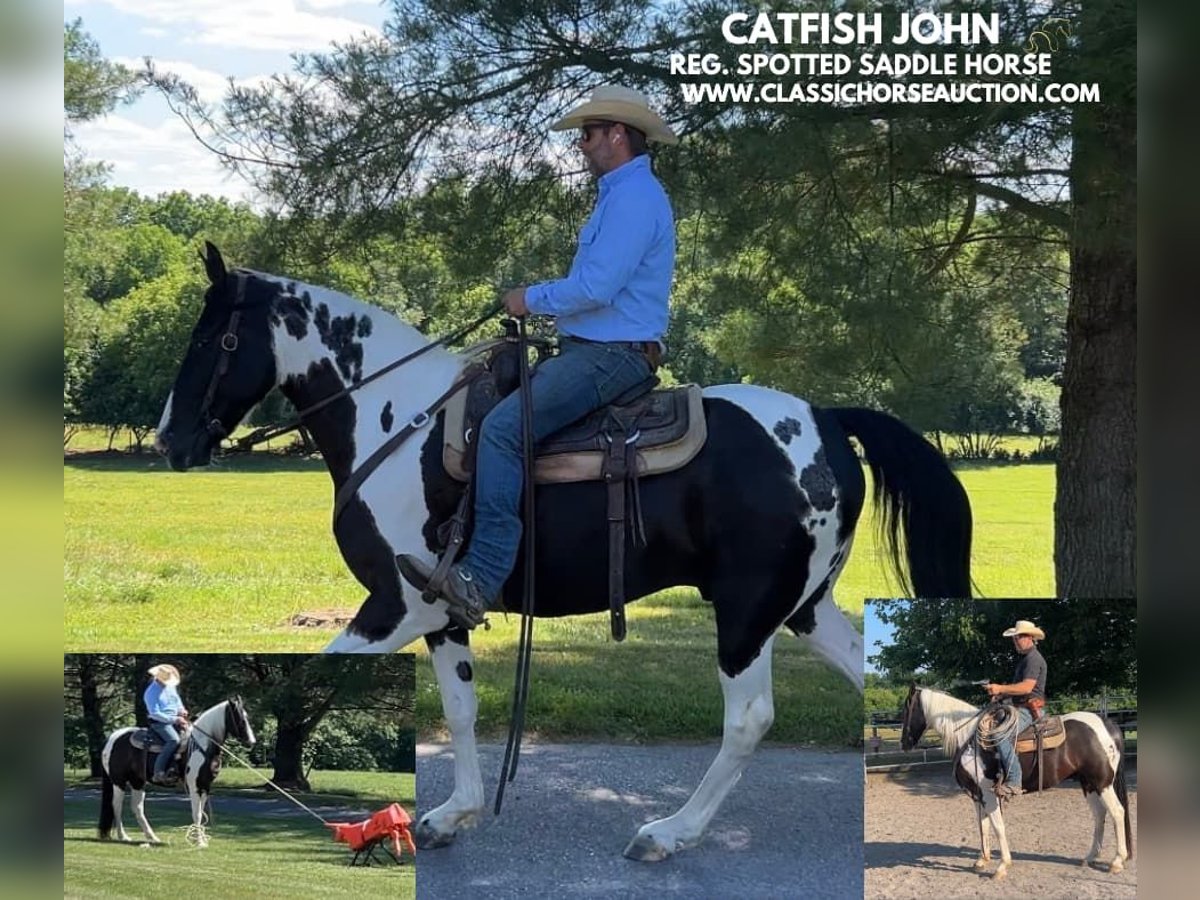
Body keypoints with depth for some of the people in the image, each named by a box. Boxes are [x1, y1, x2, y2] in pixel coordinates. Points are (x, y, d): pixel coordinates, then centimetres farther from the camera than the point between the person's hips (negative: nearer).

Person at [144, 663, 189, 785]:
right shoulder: (151, 692, -12)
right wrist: (174, 720, -21)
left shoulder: (170, 686, 12)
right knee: (174, 740, -32)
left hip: (175, 719, 8)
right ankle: (158, 773, -34)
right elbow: (155, 713, -17)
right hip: (160, 722, -8)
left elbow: (177, 700, 25)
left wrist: (181, 710, 1)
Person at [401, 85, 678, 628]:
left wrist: (532, 299, -9)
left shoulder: (633, 198, -14)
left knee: (502, 427, -24)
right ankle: (458, 558, 4)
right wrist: (540, 302, 13)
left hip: (611, 356, -12)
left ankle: (481, 579, -25)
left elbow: (596, 288, -24)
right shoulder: (622, 194, 22)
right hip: (589, 347, 12)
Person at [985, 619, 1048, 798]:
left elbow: (1026, 687, -24)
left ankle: (1013, 782, -33)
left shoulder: (1034, 659, -12)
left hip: (1029, 709, -12)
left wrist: (1001, 688, -26)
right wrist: (1001, 693, 13)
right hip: (1021, 707, 12)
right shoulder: (1024, 658, 22)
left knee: (1001, 736, -30)